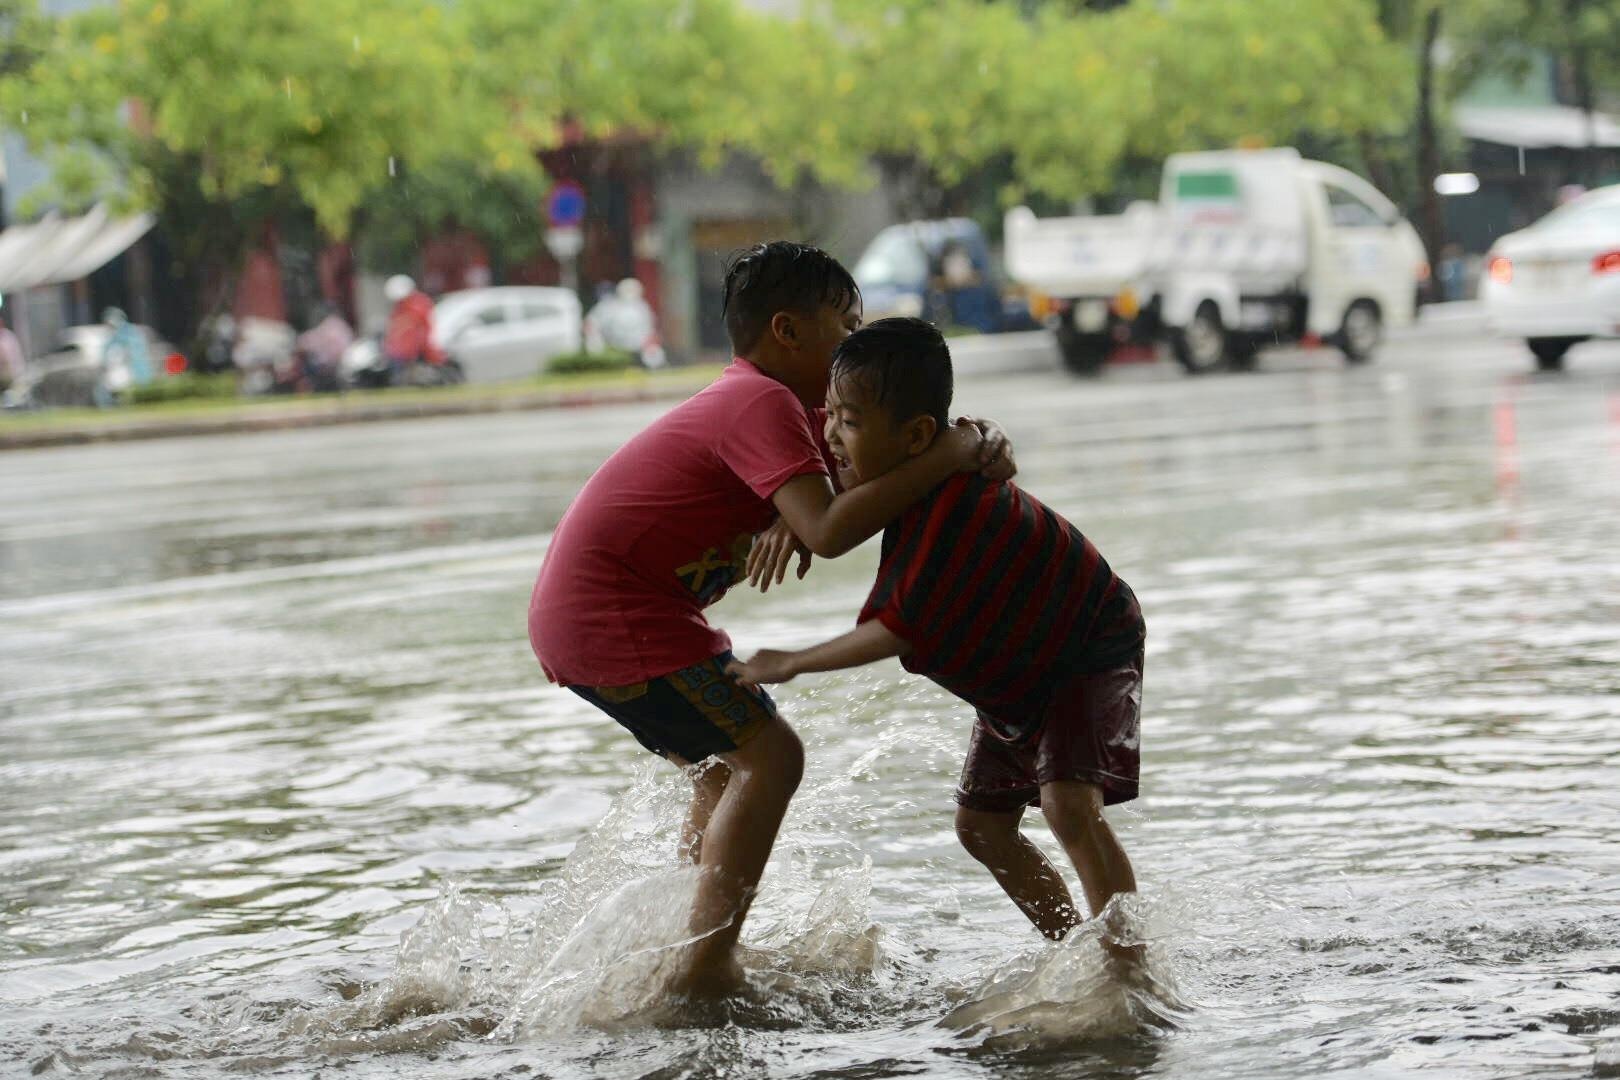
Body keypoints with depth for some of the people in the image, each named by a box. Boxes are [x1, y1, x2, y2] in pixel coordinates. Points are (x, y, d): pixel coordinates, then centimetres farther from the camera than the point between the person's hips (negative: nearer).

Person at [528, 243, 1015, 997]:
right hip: (612, 615, -10)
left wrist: (973, 447, -5)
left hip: (571, 615, 10)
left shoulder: (748, 400, 15)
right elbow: (829, 530, -29)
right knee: (768, 755, -10)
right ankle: (703, 970, -16)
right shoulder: (763, 404, -15)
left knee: (727, 770, 20)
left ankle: (701, 956, 21)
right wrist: (945, 456, -23)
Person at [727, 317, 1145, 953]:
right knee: (980, 825, 11)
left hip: (1091, 652, -10)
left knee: (1069, 805, -28)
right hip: (1019, 673, 10)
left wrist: (793, 663, -23)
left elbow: (902, 631, -33)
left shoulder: (952, 511, -37)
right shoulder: (919, 468, -11)